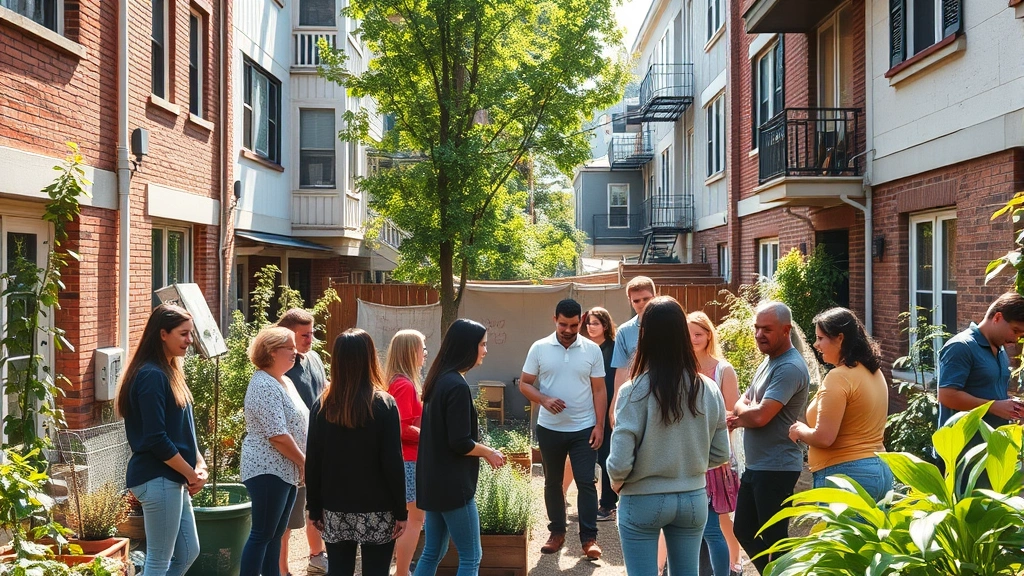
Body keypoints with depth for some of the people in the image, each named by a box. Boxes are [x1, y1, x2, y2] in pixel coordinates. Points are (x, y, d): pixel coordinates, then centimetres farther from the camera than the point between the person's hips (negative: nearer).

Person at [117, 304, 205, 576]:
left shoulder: (170, 372, 12)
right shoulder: (152, 375, -17)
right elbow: (156, 439, -22)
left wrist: (199, 464, 1)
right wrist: (192, 473, -13)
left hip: (174, 479, 10)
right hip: (158, 479, -10)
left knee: (188, 552, 16)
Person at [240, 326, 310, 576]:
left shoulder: (284, 381, 14)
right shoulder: (264, 385, -16)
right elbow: (277, 436, -21)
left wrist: (301, 463, 9)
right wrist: (303, 462, -12)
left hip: (286, 470, 9)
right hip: (269, 470, -9)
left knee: (276, 533, 14)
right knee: (262, 534, -3)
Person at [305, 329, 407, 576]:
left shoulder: (322, 406, -1)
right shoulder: (384, 405, -10)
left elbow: (313, 463, 1)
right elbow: (393, 463, -11)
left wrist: (315, 509, 10)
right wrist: (401, 511, -3)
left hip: (335, 511, 3)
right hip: (376, 511, -3)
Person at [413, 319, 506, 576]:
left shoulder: (438, 379, 9)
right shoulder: (457, 385, -19)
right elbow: (460, 443, -21)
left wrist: (481, 450, 13)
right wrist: (489, 452, -4)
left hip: (433, 480, 9)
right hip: (452, 484, -9)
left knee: (432, 552, 16)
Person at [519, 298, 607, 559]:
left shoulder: (592, 350, -3)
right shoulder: (539, 348, -4)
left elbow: (599, 390, 0)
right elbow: (524, 384, 0)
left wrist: (599, 425, -6)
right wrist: (544, 400, -18)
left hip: (584, 429, -1)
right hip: (550, 429, 1)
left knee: (586, 483, -2)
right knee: (552, 482, 12)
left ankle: (589, 538, 6)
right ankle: (557, 532, 26)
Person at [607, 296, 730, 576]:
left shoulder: (635, 391, -18)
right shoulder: (708, 390, -6)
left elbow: (620, 462, -19)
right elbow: (720, 455, 3)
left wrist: (616, 482, 2)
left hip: (643, 501, -3)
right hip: (693, 499, 4)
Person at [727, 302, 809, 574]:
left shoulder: (790, 368, -20)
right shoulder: (768, 361, 12)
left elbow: (759, 416, -26)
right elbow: (742, 404, 13)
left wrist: (742, 411, -4)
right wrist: (748, 413, -10)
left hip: (776, 468, -10)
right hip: (755, 465, 10)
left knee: (774, 538, 1)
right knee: (744, 531, 19)